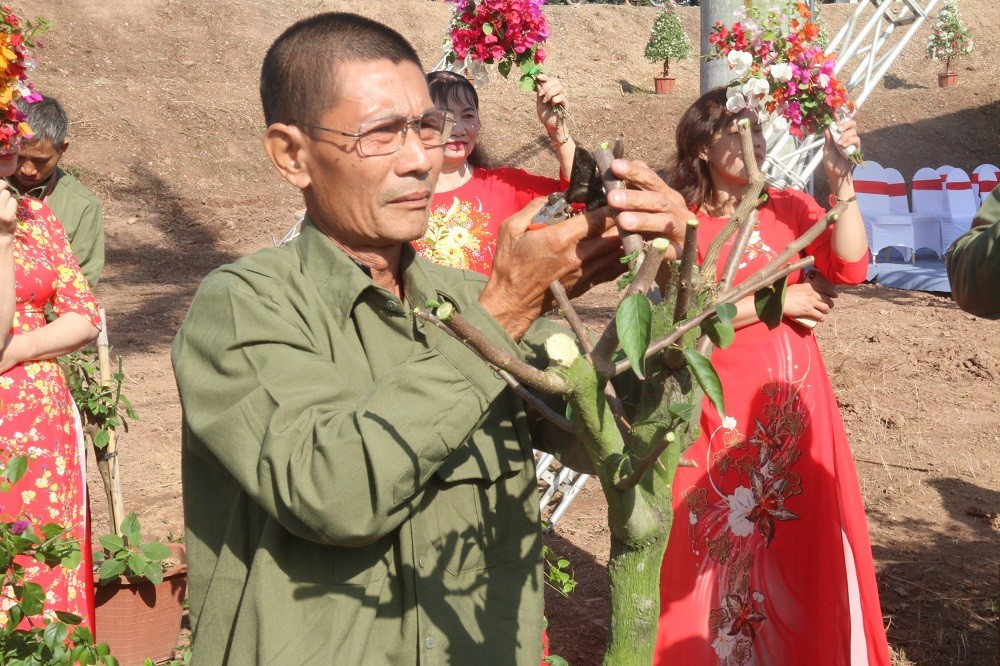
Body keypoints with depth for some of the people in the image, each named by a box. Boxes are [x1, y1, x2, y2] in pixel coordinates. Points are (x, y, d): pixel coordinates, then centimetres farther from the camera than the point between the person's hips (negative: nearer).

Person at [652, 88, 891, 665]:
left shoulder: (790, 207, 6)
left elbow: (851, 267, -8)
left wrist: (841, 180, -16)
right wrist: (779, 301, -11)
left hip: (790, 401, 3)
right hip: (720, 406, -3)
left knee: (800, 536, 6)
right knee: (722, 537, 4)